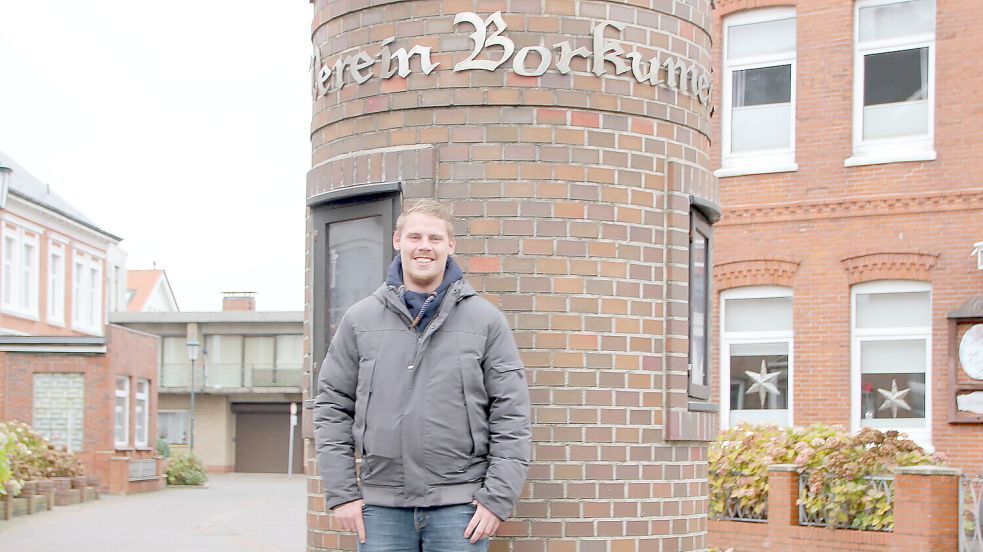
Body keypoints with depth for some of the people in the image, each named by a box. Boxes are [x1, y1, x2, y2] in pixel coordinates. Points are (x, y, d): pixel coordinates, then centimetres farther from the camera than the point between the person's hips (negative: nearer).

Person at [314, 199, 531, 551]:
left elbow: (511, 415, 1)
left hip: (459, 505, -1)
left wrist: (498, 497, -7)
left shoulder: (486, 321, 3)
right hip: (381, 506, 2)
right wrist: (341, 492, 1)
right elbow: (333, 407, 9)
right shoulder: (360, 320, 8)